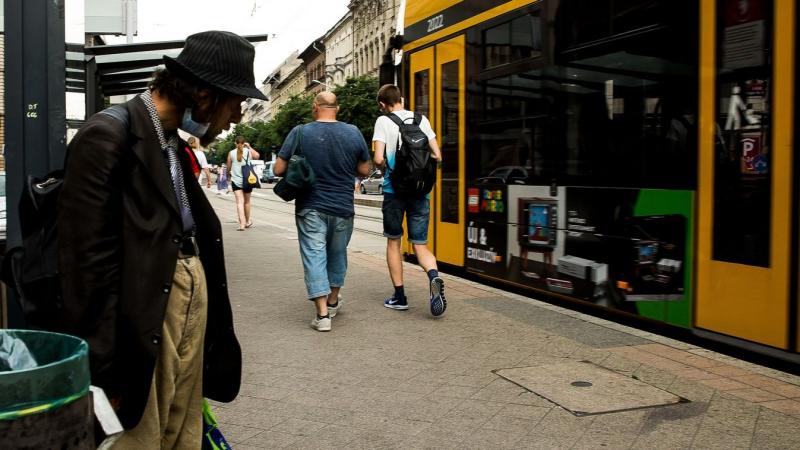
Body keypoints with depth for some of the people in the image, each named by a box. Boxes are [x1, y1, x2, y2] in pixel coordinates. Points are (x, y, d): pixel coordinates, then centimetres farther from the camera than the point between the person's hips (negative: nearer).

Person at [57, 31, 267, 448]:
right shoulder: (108, 135, -14)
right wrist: (102, 372, -14)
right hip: (145, 316, -8)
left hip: (193, 298, 8)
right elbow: (88, 260, -15)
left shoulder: (173, 139, 12)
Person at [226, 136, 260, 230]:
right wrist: (249, 147, 19)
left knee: (240, 202, -7)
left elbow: (228, 168, 5)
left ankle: (242, 223, -21)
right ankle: (247, 221, 33)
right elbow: (257, 156, 18)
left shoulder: (231, 153, -3)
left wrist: (229, 172, 26)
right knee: (247, 201, 17)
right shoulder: (248, 151, -2)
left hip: (236, 181, -1)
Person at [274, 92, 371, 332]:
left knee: (314, 256, 0)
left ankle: (322, 313, -7)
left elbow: (278, 169, -6)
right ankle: (333, 301, 36)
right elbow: (364, 170, 5)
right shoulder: (353, 133, -3)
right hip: (343, 208, 3)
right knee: (337, 254, 20)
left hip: (310, 208, -2)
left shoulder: (299, 133, -8)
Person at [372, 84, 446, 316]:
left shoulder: (383, 121, -4)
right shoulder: (421, 119, 6)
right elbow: (437, 156, 4)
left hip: (394, 190, -2)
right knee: (420, 244, 7)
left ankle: (399, 296, 16)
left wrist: (383, 166, 10)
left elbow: (379, 159, -12)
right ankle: (434, 277, -23)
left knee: (393, 242, 13)